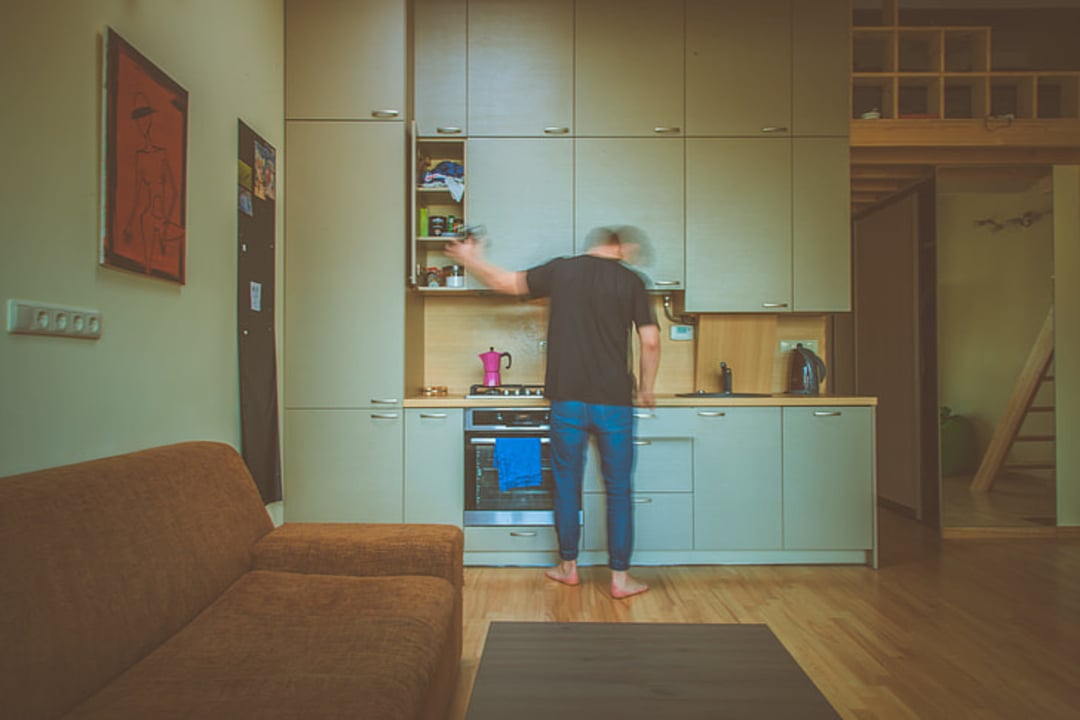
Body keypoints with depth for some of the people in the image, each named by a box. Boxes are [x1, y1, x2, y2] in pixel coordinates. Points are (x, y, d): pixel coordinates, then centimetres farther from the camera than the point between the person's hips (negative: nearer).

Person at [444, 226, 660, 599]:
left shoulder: (561, 270, 3)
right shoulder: (631, 281, -1)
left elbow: (507, 282, 10)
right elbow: (650, 342, -5)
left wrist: (470, 259, 28)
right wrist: (646, 389, 10)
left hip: (568, 400, 2)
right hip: (614, 402, -1)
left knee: (567, 485, 14)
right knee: (618, 490, 9)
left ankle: (568, 566, 28)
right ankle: (620, 577, 15)